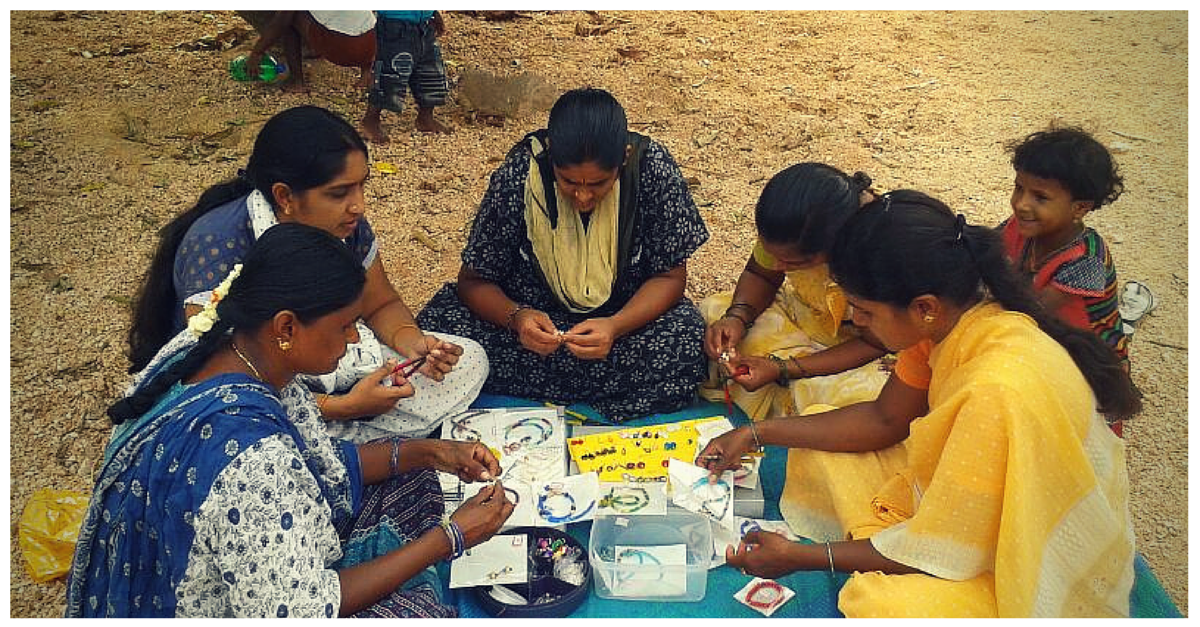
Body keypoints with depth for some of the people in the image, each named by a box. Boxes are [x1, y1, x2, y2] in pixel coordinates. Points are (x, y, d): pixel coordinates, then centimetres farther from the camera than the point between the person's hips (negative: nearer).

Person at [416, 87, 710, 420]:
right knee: (437, 326, -25)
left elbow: (670, 276, -11)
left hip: (626, 314, 0)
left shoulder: (653, 169, -20)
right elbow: (474, 280, -11)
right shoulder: (518, 174, -20)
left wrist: (616, 327, -30)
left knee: (686, 345, -32)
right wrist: (515, 317, -32)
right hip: (535, 315, 0)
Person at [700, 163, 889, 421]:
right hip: (805, 316, 5)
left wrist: (782, 369, -30)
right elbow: (760, 275, -2)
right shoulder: (787, 229, -24)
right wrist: (736, 318, -24)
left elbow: (875, 344, -25)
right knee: (711, 312, -11)